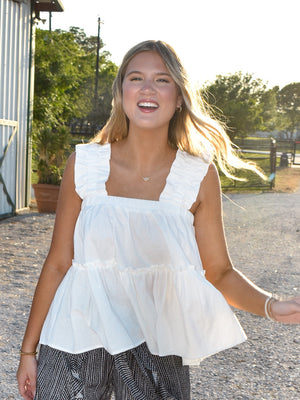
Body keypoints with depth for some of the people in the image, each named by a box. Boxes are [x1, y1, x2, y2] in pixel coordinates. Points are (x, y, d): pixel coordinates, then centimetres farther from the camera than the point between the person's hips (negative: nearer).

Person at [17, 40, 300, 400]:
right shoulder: (84, 164, -5)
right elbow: (58, 263, 0)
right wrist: (28, 350, 4)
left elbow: (219, 273, -2)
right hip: (77, 340, 1)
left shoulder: (198, 177, -6)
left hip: (154, 349, 0)